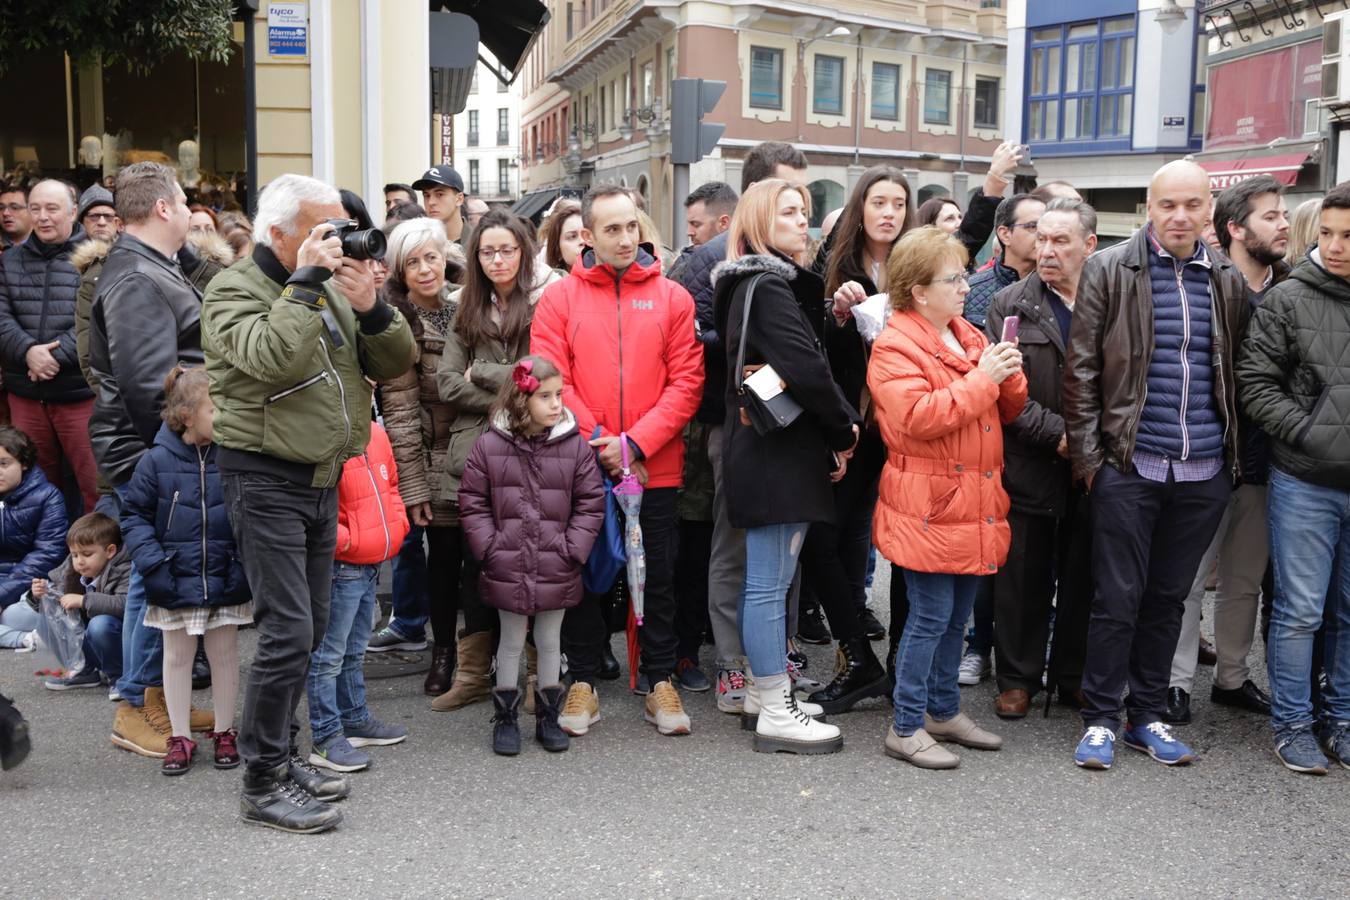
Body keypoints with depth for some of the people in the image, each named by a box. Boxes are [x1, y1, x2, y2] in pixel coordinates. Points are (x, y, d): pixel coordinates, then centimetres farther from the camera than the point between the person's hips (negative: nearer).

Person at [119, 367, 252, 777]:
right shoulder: (157, 460, -8)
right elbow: (134, 515, 0)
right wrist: (152, 563, -11)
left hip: (226, 580, 1)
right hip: (177, 582, 0)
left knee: (224, 653, 12)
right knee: (177, 656, 11)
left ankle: (224, 731, 28)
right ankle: (180, 737, 25)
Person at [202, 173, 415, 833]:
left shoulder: (332, 289, 12)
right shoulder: (234, 291, -9)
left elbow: (395, 363, 6)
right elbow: (272, 356, -29)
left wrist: (370, 307, -11)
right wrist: (306, 280, -21)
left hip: (322, 480, 8)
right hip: (267, 481, -8)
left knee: (308, 629, 14)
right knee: (288, 632, -10)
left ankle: (283, 754, 28)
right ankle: (263, 783, 3)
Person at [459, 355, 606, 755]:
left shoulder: (575, 445, -3)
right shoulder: (489, 445, -5)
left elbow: (590, 503, 1)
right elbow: (472, 502, 1)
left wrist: (572, 548, -6)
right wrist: (491, 546, -6)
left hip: (556, 569, 1)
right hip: (507, 568, -1)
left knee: (550, 641, 13)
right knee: (511, 642, 11)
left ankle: (548, 716, 27)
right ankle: (505, 717, 24)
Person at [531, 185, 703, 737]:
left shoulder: (671, 298, 2)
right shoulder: (559, 299, 1)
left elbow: (686, 382, -4)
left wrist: (635, 443, -13)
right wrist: (597, 441, -13)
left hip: (655, 468, 0)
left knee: (659, 576, 9)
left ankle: (661, 681, 23)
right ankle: (583, 681, 24)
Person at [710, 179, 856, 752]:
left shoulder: (755, 285, 18)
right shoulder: (769, 287, -14)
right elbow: (807, 368, -24)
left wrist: (835, 431, 3)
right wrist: (843, 429, -9)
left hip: (765, 450, 11)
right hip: (778, 453, -11)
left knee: (763, 578, 17)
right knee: (771, 582, -5)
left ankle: (762, 690, 29)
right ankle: (775, 715, 2)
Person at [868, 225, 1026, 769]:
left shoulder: (970, 337, 15)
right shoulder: (894, 347, -10)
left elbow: (1007, 411, 18)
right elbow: (917, 418, -23)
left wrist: (1008, 376, -4)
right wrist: (980, 379, -19)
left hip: (974, 505, 8)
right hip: (927, 509, -8)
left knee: (957, 617, 16)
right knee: (930, 617, -5)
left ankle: (945, 711, 29)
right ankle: (906, 728, 7)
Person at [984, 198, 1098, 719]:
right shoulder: (1010, 304, -1)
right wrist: (1058, 432, -15)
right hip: (1029, 467, -1)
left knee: (1083, 577, 12)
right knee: (1023, 578, 8)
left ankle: (1074, 676, 27)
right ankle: (1018, 678, 22)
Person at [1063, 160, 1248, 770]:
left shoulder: (1227, 282, 9)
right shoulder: (1108, 271, -2)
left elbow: (1239, 372, 15)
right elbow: (1081, 369, -3)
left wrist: (1235, 455, 9)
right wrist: (1088, 455, -7)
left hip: (1204, 471, 4)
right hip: (1130, 467, -3)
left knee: (1168, 599, 13)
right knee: (1118, 599, 1)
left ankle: (1148, 716, 25)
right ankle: (1100, 719, 14)